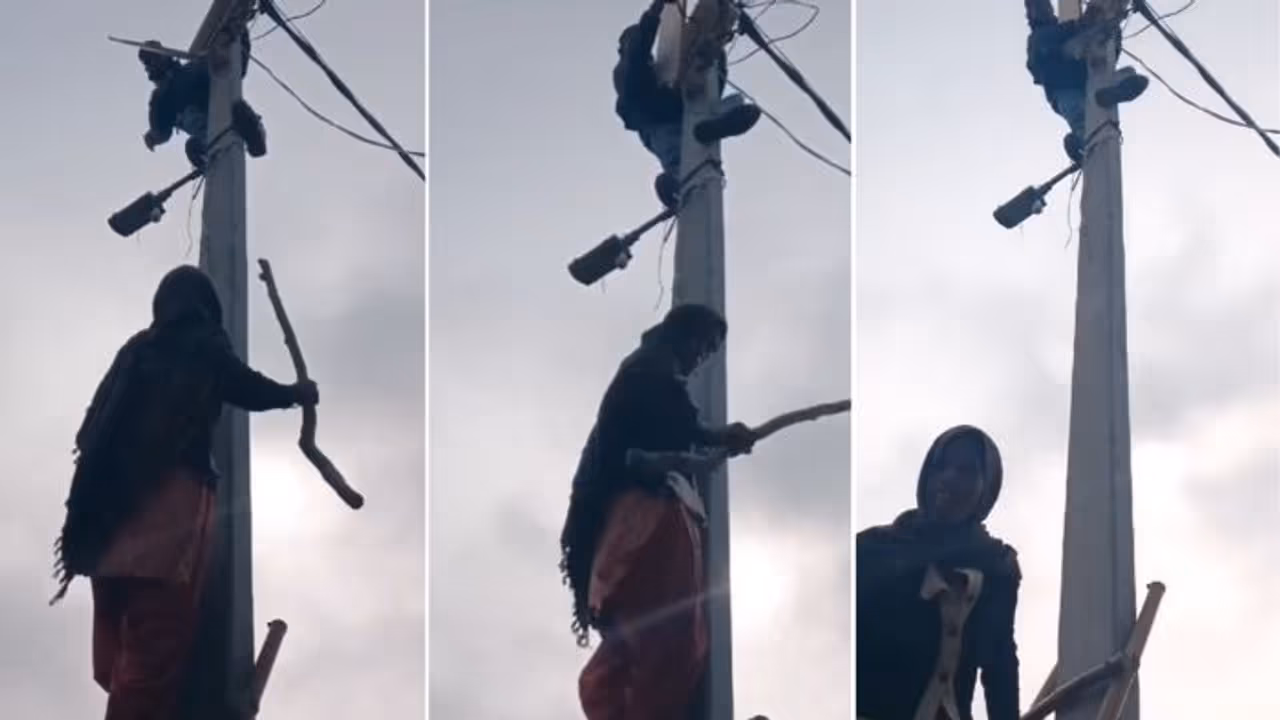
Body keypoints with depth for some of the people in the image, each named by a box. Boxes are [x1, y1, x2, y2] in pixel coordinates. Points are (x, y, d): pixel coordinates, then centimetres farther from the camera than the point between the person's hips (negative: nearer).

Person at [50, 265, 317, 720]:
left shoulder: (137, 349, 15)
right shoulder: (203, 349, 2)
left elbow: (91, 430, 14)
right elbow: (255, 392, 15)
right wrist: (299, 393, 34)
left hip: (111, 506, 6)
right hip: (168, 502, -6)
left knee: (118, 643, 10)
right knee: (156, 644, -7)